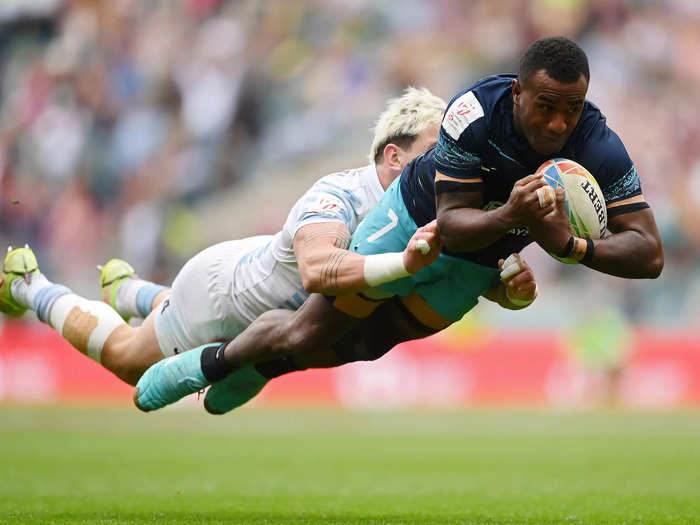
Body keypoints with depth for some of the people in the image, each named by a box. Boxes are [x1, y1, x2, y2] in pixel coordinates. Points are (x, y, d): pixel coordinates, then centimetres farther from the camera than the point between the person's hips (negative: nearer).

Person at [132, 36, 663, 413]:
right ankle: (216, 361, 32)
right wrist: (509, 218, -51)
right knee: (307, 333, 3)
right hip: (417, 219, -3)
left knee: (359, 343, 19)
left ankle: (262, 363, 47)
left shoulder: (599, 149, -31)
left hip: (476, 264, 3)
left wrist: (570, 245, -47)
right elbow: (450, 223, -31)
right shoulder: (475, 113, -37)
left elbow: (650, 255, -30)